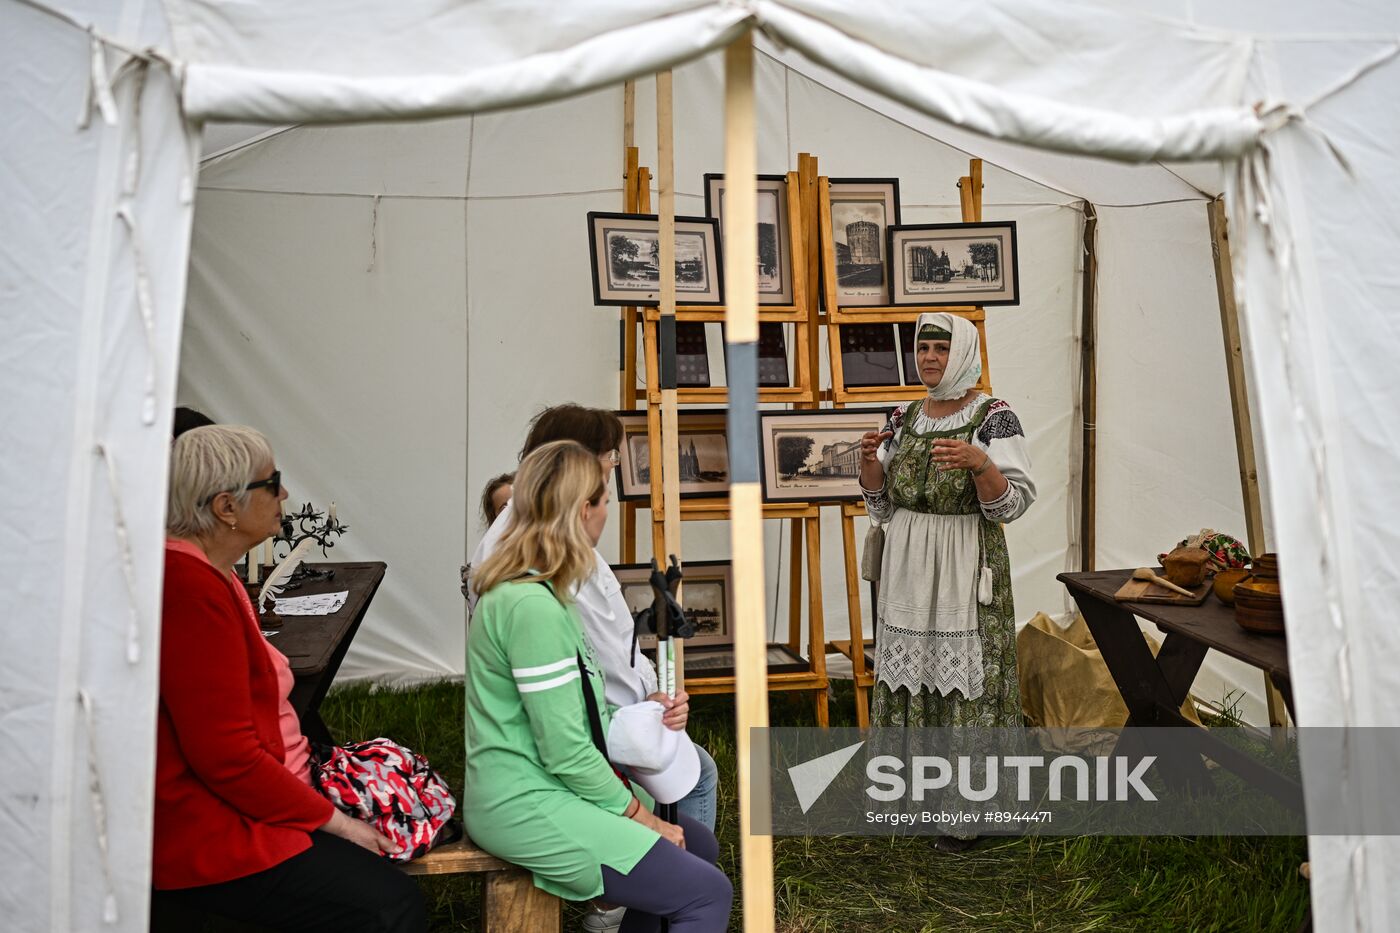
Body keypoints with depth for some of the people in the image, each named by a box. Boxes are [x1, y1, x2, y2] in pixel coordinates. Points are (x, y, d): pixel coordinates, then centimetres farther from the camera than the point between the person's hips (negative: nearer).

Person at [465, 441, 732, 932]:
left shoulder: (531, 587, 9)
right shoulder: (532, 605, -24)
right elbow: (566, 754, -22)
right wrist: (639, 814, -9)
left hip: (539, 787, 10)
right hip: (527, 807, -10)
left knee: (699, 845, 16)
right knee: (707, 893, -10)